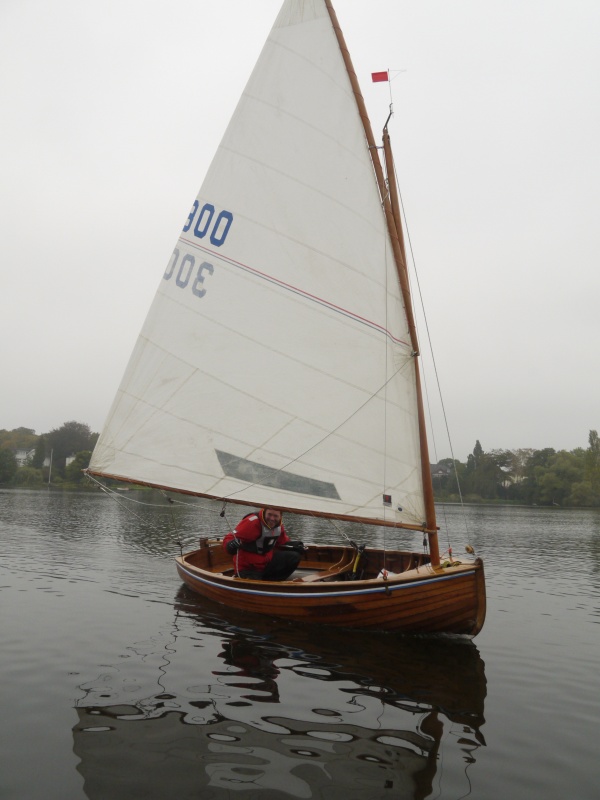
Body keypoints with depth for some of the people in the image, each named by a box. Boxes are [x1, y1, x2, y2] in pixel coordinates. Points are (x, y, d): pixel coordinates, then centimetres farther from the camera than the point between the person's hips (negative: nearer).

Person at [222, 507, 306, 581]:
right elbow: (229, 539, -25)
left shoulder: (279, 525, -1)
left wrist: (294, 545, -5)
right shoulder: (251, 522, -24)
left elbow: (283, 542, 15)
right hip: (247, 568, -7)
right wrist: (231, 545, -48)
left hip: (267, 562, 7)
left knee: (294, 557, -9)